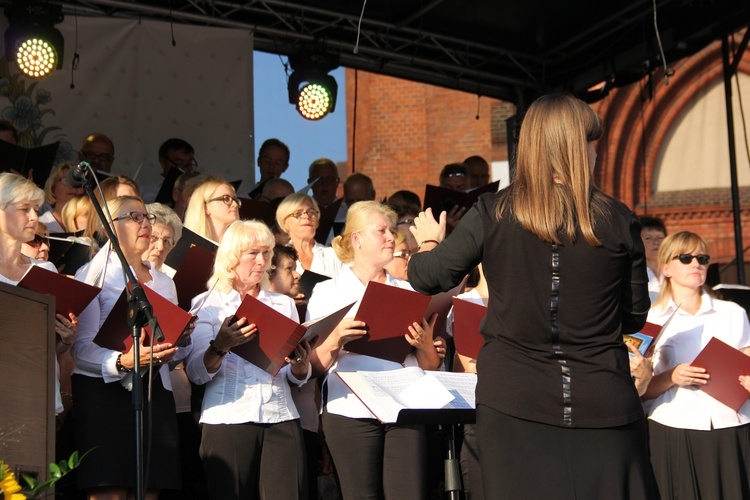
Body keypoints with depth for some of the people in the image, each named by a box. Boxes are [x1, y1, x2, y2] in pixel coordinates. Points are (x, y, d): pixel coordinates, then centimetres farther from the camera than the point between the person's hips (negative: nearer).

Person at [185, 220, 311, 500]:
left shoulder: (284, 304, 17)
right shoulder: (207, 304, 8)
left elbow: (297, 379, 13)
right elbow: (197, 374, -4)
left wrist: (300, 364, -10)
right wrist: (220, 347, -23)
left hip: (281, 419, 3)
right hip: (227, 420, -2)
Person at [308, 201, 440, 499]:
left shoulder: (408, 292, 16)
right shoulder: (327, 293, 7)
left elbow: (431, 367, 15)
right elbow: (314, 366, 2)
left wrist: (424, 343, -5)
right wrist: (335, 340, -16)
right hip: (351, 411, -2)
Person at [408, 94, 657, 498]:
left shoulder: (491, 214, -7)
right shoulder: (618, 221, -5)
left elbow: (426, 279, 1)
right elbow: (635, 317, 5)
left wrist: (428, 242, 22)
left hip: (512, 404, 0)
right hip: (602, 406, 0)